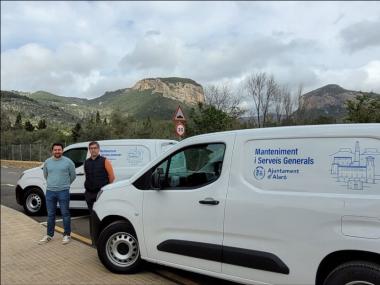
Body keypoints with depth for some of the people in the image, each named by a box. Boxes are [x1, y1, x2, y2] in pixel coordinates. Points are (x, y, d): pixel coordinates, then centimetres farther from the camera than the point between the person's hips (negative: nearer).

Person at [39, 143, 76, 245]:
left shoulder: (68, 161, -6)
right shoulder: (47, 162, 5)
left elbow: (73, 175, 4)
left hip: (63, 192, -4)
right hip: (50, 191, 4)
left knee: (65, 214, 3)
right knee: (50, 215, 13)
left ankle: (67, 235, 15)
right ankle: (49, 235, 26)